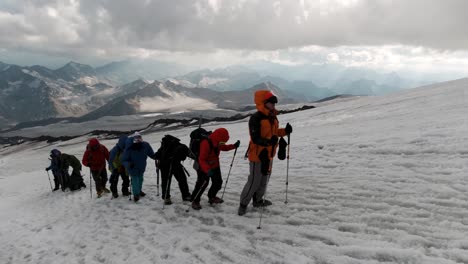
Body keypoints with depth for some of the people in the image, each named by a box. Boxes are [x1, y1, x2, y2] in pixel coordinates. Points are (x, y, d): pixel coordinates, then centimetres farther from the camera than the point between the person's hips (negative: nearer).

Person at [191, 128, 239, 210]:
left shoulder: (218, 143, -5)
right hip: (204, 167, -8)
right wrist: (207, 170, -47)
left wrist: (234, 146, -3)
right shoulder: (206, 144, -32)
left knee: (218, 182, 14)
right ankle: (195, 201, 1)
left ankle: (212, 196, 37)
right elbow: (201, 159, -34)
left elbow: (224, 147, 14)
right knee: (203, 183, -15)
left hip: (215, 166, 8)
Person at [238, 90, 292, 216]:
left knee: (265, 179, 20)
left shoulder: (273, 117, 6)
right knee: (254, 181, -3)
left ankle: (258, 200, 37)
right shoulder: (256, 118, -21)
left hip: (269, 154, 9)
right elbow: (255, 138, -26)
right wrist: (267, 142, -42)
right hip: (257, 154, -9)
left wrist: (285, 131, 0)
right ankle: (243, 204, 14)